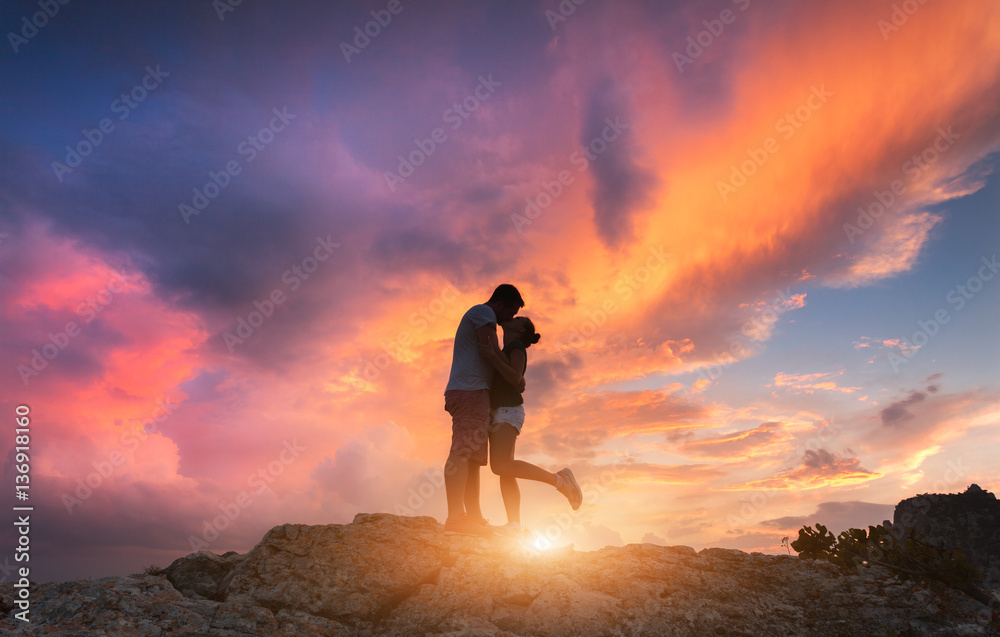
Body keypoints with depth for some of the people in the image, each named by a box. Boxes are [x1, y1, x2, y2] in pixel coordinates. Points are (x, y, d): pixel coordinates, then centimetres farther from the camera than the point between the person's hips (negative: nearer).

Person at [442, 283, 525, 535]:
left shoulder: (476, 316, 31)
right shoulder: (483, 312, 0)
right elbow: (492, 352, -11)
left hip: (463, 392, 11)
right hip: (470, 390, -11)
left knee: (472, 456, 4)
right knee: (463, 451, -18)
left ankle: (474, 517, 2)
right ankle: (456, 516, -25)